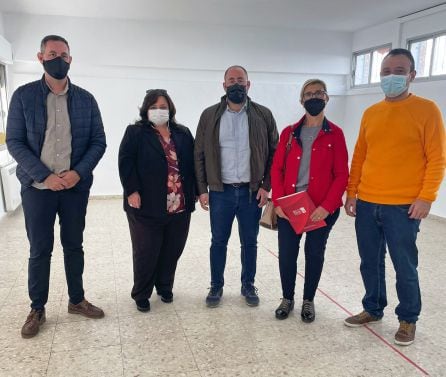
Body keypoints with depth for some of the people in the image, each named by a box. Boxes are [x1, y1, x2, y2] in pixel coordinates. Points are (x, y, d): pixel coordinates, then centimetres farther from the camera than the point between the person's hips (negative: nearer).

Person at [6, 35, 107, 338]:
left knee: (74, 245, 13)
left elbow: (99, 142, 2)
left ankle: (77, 300, 28)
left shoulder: (86, 99, 4)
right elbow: (15, 141, -4)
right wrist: (44, 176, -15)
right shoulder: (24, 96, -1)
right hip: (37, 187, -1)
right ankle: (37, 309, 23)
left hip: (76, 186, 2)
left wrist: (78, 172, -12)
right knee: (40, 250, 7)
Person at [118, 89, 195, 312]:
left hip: (179, 206, 4)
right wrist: (132, 191, -16)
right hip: (147, 206, -4)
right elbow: (125, 162, -7)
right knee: (146, 252, 5)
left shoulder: (183, 134, 12)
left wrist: (192, 194, 6)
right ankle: (141, 294, 23)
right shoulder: (135, 133, 0)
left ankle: (165, 287, 34)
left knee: (172, 250, 13)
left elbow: (192, 164, 12)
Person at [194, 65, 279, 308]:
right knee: (218, 241, 11)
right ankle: (216, 286, 29)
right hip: (220, 192, 0)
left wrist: (266, 186, -4)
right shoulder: (209, 115, 2)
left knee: (250, 242, 12)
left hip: (252, 192, 0)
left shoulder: (263, 115, 1)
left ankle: (248, 286, 31)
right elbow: (199, 155, 3)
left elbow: (274, 153, 3)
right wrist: (202, 190, -2)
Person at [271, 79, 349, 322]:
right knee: (286, 253, 6)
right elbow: (277, 168, 4)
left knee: (314, 253, 10)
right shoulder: (289, 133, 6)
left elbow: (341, 175, -4)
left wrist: (327, 206, -15)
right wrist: (278, 201, -8)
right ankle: (287, 298, 28)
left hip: (322, 208, -1)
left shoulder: (335, 134, 0)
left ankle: (308, 301, 30)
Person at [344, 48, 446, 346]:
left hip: (403, 206, -4)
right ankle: (373, 309, 33)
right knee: (370, 263, 14)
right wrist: (352, 192, 8)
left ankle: (408, 319, 27)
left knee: (405, 266, 7)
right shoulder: (370, 113, 10)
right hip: (366, 204, 5)